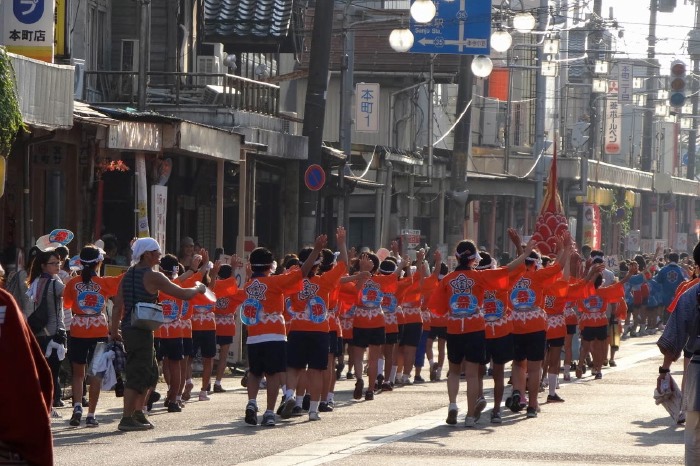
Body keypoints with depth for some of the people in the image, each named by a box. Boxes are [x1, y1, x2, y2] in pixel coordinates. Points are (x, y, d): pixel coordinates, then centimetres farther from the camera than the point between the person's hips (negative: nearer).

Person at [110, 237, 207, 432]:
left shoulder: (128, 275, 12)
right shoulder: (153, 277, -11)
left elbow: (118, 306, 12)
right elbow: (182, 294, -10)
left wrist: (115, 330, 17)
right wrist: (198, 289, 8)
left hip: (128, 328, 8)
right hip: (142, 330, -8)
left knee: (150, 372, 19)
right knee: (137, 374, -5)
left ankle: (137, 412, 22)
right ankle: (127, 419, -6)